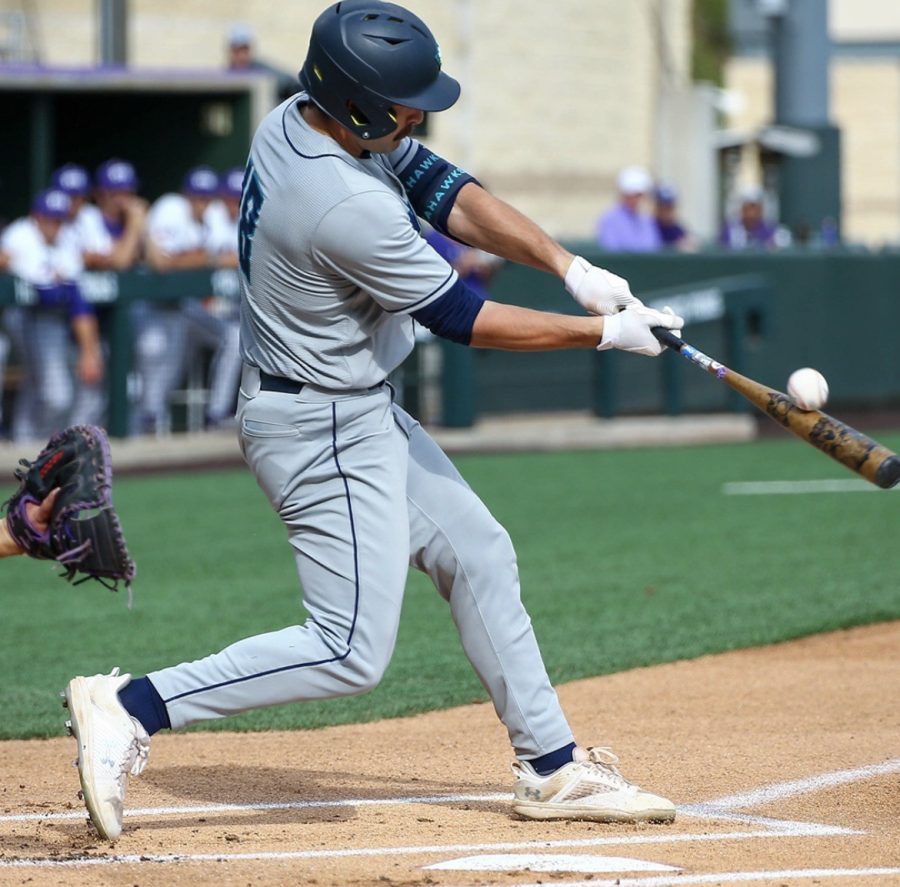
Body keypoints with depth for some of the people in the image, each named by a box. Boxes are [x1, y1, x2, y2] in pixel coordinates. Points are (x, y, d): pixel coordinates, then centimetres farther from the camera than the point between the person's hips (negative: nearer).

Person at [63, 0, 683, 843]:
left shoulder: (297, 118, -3)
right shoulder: (347, 204, -31)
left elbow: (445, 189, 2)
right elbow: (464, 319, -20)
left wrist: (568, 266, -9)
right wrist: (603, 333, -11)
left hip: (358, 415, 10)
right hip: (323, 431, -10)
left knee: (478, 555, 16)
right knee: (351, 651, -9)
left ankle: (553, 769, 24)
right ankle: (130, 708, -8)